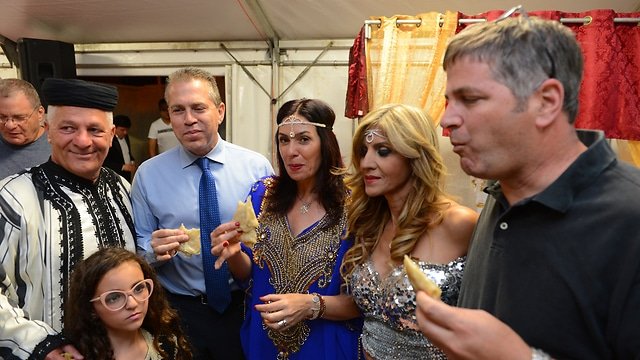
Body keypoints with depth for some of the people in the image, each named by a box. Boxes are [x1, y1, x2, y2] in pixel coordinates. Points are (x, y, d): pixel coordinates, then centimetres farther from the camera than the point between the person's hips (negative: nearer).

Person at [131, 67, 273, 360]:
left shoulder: (257, 166, -6)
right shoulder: (148, 174, -3)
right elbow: (139, 246, 0)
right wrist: (154, 250, -21)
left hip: (244, 307, 0)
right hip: (179, 311, 1)